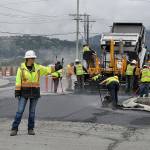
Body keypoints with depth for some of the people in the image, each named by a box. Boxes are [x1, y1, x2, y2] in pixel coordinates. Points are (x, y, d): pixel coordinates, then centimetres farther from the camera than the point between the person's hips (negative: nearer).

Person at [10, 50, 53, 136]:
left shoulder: (37, 67, 1)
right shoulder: (21, 68, -6)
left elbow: (48, 70, 6)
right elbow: (18, 81, -7)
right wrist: (17, 92, -11)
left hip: (35, 92, 2)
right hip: (24, 92, -2)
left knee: (32, 111, 5)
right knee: (20, 111, -6)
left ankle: (31, 129, 15)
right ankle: (14, 129, -1)